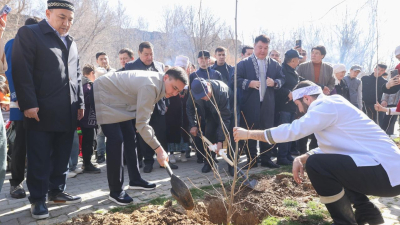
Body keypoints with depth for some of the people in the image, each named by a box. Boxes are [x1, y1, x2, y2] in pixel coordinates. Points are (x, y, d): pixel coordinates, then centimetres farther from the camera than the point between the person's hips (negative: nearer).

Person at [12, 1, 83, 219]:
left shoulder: (71, 42, 19)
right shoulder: (28, 33, -1)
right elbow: (22, 72, -10)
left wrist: (80, 103, 14)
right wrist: (29, 104, -16)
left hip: (68, 113, 6)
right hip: (42, 112, -6)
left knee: (61, 158, 12)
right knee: (40, 160, 2)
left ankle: (56, 192, 26)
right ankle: (38, 199, 14)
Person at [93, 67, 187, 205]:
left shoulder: (157, 84, -2)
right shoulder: (150, 86, -32)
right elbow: (141, 123, -32)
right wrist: (159, 150, -31)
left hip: (119, 99, 10)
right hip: (105, 96, -10)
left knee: (129, 136, 9)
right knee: (116, 140, -15)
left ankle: (135, 180, 21)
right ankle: (115, 191, -6)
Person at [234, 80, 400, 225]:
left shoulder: (327, 105, -14)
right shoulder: (331, 106, 17)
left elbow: (291, 131, -19)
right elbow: (326, 148, 22)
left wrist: (249, 134, -10)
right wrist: (302, 158, 5)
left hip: (386, 174, -10)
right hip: (384, 167, 10)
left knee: (316, 164, -20)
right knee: (321, 161, 22)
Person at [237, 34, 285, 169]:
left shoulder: (274, 64, 12)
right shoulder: (244, 63, 2)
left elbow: (282, 79, 12)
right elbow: (237, 79, -5)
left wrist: (274, 82, -9)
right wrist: (249, 83, -20)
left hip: (267, 103, 3)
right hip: (250, 104, -3)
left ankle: (266, 159, 19)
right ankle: (251, 160, 14)